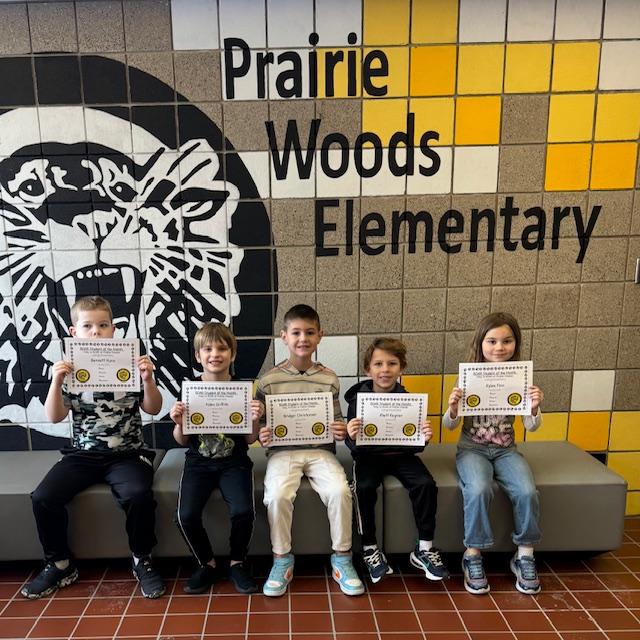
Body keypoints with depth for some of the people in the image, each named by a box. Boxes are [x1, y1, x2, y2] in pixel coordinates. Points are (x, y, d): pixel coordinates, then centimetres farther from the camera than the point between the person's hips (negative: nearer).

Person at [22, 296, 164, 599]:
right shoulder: (70, 370, 4)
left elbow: (153, 409, -2)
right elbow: (54, 417, -1)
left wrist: (148, 378, -19)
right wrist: (56, 382, -16)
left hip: (127, 453, -3)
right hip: (83, 454, 3)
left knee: (138, 494, -29)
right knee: (43, 497, -17)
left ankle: (142, 560, -2)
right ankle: (60, 564, 9)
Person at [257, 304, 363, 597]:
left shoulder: (329, 378, 4)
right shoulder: (269, 380, 0)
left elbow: (336, 423, 12)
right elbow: (258, 425, 6)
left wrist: (341, 431, -10)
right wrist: (262, 436, -15)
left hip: (320, 450, 1)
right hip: (283, 452, -1)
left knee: (340, 491, -24)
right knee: (278, 495, -27)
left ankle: (342, 558, 1)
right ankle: (282, 559, 0)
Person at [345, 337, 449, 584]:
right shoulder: (358, 399, -8)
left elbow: (415, 445, 2)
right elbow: (355, 447, -7)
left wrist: (424, 437, -20)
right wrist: (352, 437, -30)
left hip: (401, 454, 2)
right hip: (368, 455, -1)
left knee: (426, 484, -21)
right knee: (364, 487, -28)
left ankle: (424, 549, -1)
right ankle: (370, 548, -6)